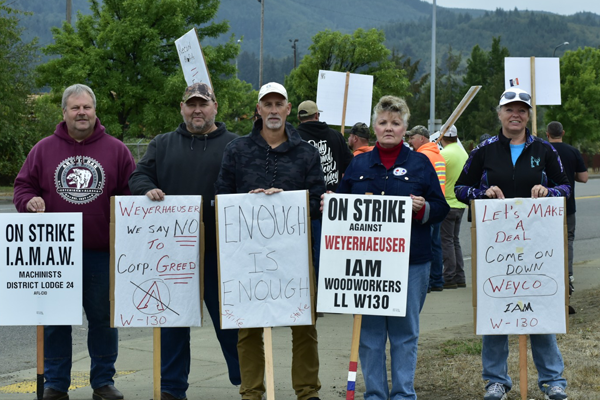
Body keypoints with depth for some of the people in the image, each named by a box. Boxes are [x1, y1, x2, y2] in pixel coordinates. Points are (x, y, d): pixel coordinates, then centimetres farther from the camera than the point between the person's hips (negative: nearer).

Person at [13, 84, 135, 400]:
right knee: (55, 321, 6)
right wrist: (30, 202, -12)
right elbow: (23, 186, 11)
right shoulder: (44, 149, 7)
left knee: (103, 319, 7)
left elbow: (132, 193, 5)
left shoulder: (116, 150, 6)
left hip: (101, 253, 0)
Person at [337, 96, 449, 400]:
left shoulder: (420, 164, 7)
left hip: (410, 262, -1)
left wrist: (422, 208, -15)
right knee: (369, 332, 4)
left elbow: (441, 208, 5)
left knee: (405, 332, 3)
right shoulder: (358, 165, 12)